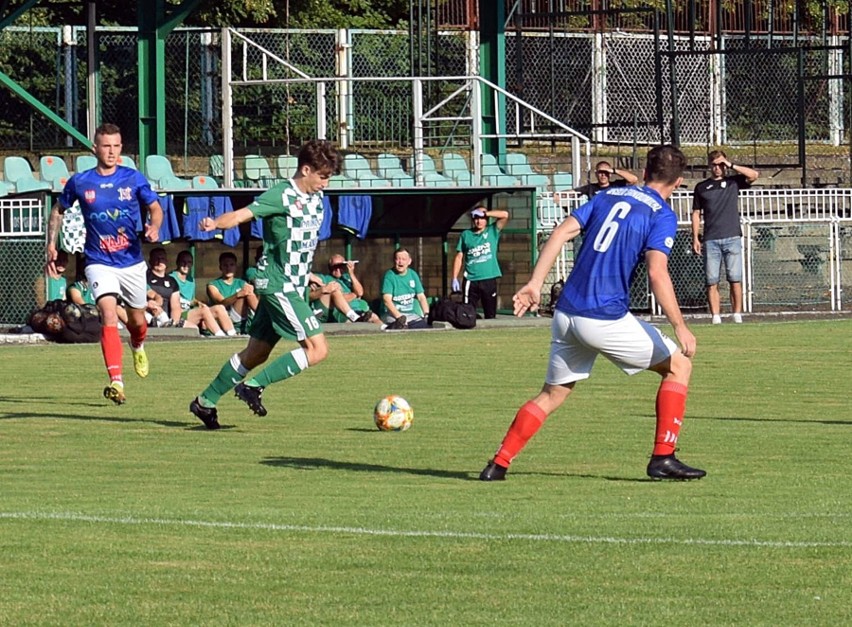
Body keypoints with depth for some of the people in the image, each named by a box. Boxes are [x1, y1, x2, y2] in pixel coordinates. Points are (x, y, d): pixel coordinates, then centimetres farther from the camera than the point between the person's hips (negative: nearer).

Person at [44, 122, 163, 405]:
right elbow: (58, 211, 13)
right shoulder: (79, 182, -3)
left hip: (132, 262, 2)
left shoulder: (134, 178, -3)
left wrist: (154, 227, -16)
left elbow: (155, 207, 6)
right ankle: (116, 381, -29)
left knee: (137, 320, 16)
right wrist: (51, 245, 6)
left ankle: (138, 347, 54)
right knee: (109, 314, -23)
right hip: (99, 262, -2)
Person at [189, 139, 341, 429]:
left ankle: (206, 402, 22)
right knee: (317, 349, -15)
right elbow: (241, 214, -24)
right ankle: (253, 385, -11)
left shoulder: (316, 198, 11)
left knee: (257, 352, 13)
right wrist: (215, 223, -42)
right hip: (278, 284, -9)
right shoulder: (281, 195, -14)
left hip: (293, 288, 9)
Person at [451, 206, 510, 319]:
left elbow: (505, 215, -5)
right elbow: (459, 257, 9)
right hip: (471, 280, 0)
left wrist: (484, 213, -7)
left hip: (489, 279, 0)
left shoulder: (492, 231, 7)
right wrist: (455, 278, 2)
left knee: (490, 314, 3)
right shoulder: (466, 235, 10)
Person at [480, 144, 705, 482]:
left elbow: (562, 232, 6)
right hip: (606, 319, -6)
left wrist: (535, 283, 3)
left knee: (552, 394, 20)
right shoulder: (661, 215, -2)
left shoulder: (608, 196, 16)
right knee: (679, 364, 9)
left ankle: (498, 464, 12)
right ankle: (663, 458, 2)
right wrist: (680, 327, -14)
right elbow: (657, 273, -15)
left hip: (566, 313, 6)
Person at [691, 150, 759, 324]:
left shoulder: (733, 182, 11)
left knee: (735, 279, -5)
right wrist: (695, 238, 5)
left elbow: (754, 175, -2)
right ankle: (716, 317, -2)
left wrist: (731, 166, -2)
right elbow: (696, 213, 14)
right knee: (711, 281, -4)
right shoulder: (701, 187, 13)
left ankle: (737, 315, -2)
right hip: (710, 240, 1)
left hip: (732, 238, -1)